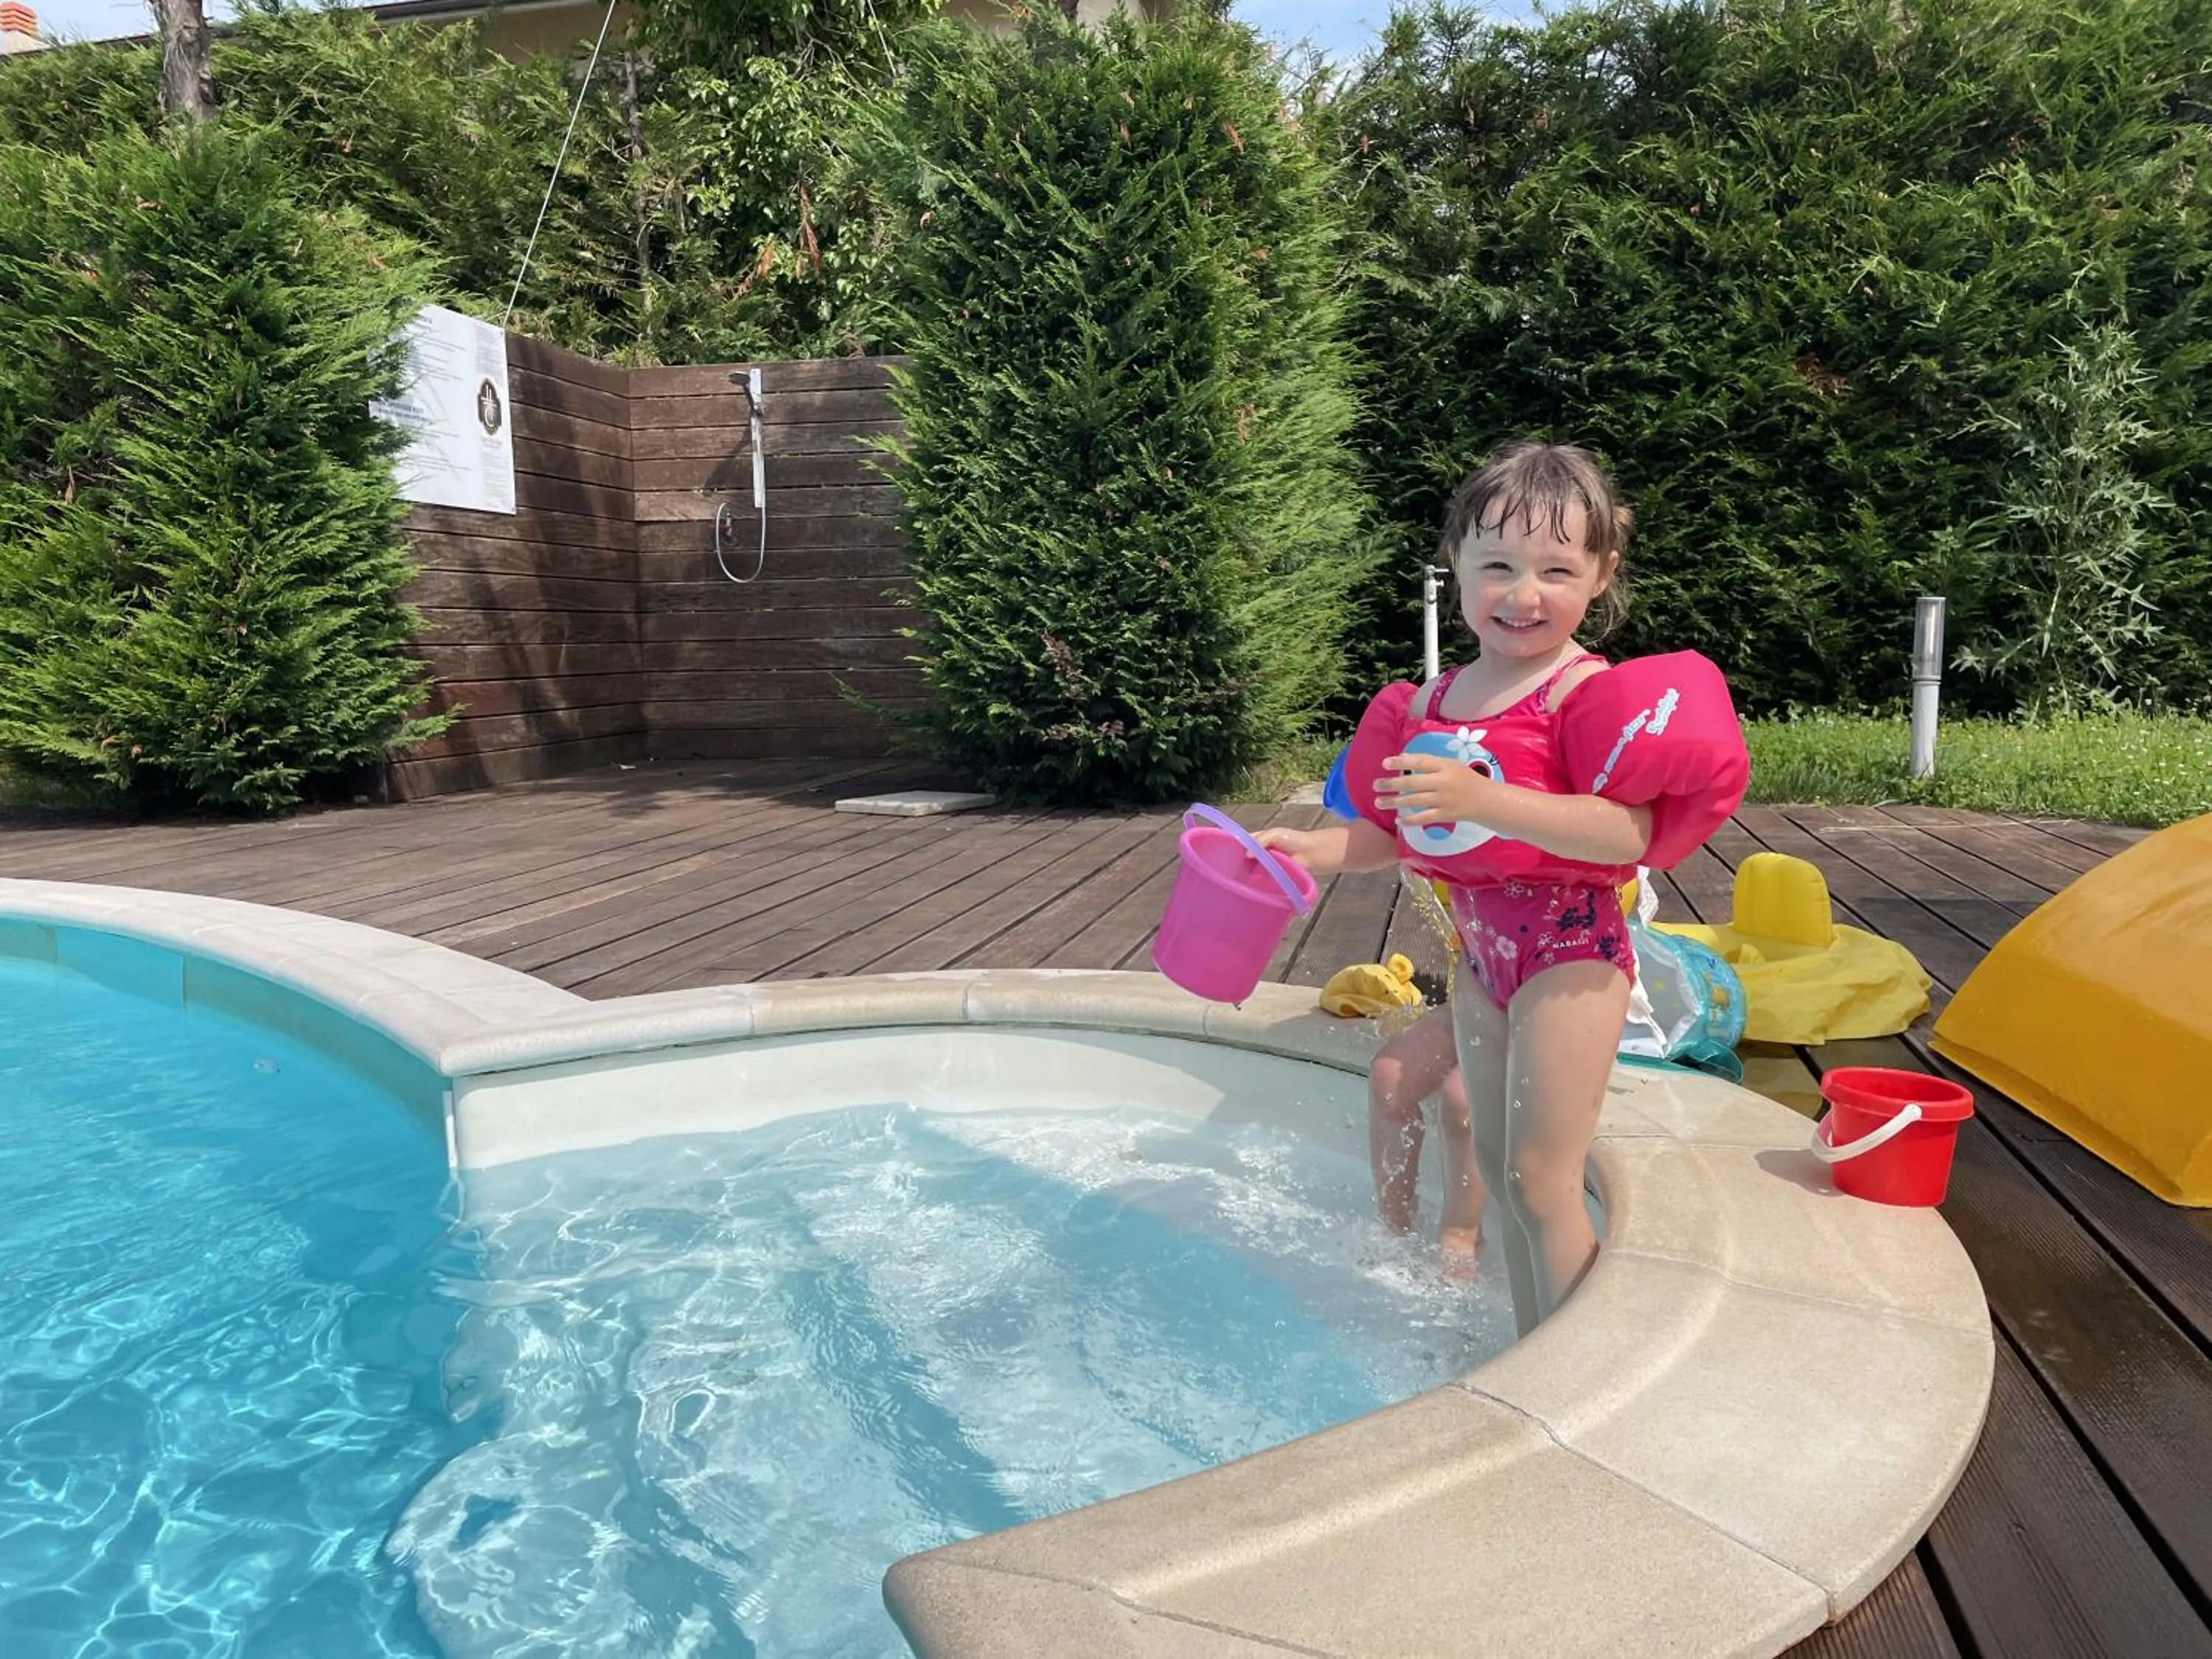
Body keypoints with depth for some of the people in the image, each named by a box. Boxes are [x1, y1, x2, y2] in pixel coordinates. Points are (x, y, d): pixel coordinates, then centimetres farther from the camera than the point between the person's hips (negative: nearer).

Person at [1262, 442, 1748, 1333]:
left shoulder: (1588, 692, -15)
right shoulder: (1430, 703, 7)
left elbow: (1629, 833, -28)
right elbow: (1394, 832, 13)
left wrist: (1486, 800, -37)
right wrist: (1307, 849, 0)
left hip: (1568, 950, -8)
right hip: (1481, 953, 8)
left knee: (1542, 1181, -6)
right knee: (1498, 1169, 16)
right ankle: (1531, 1355, 32)